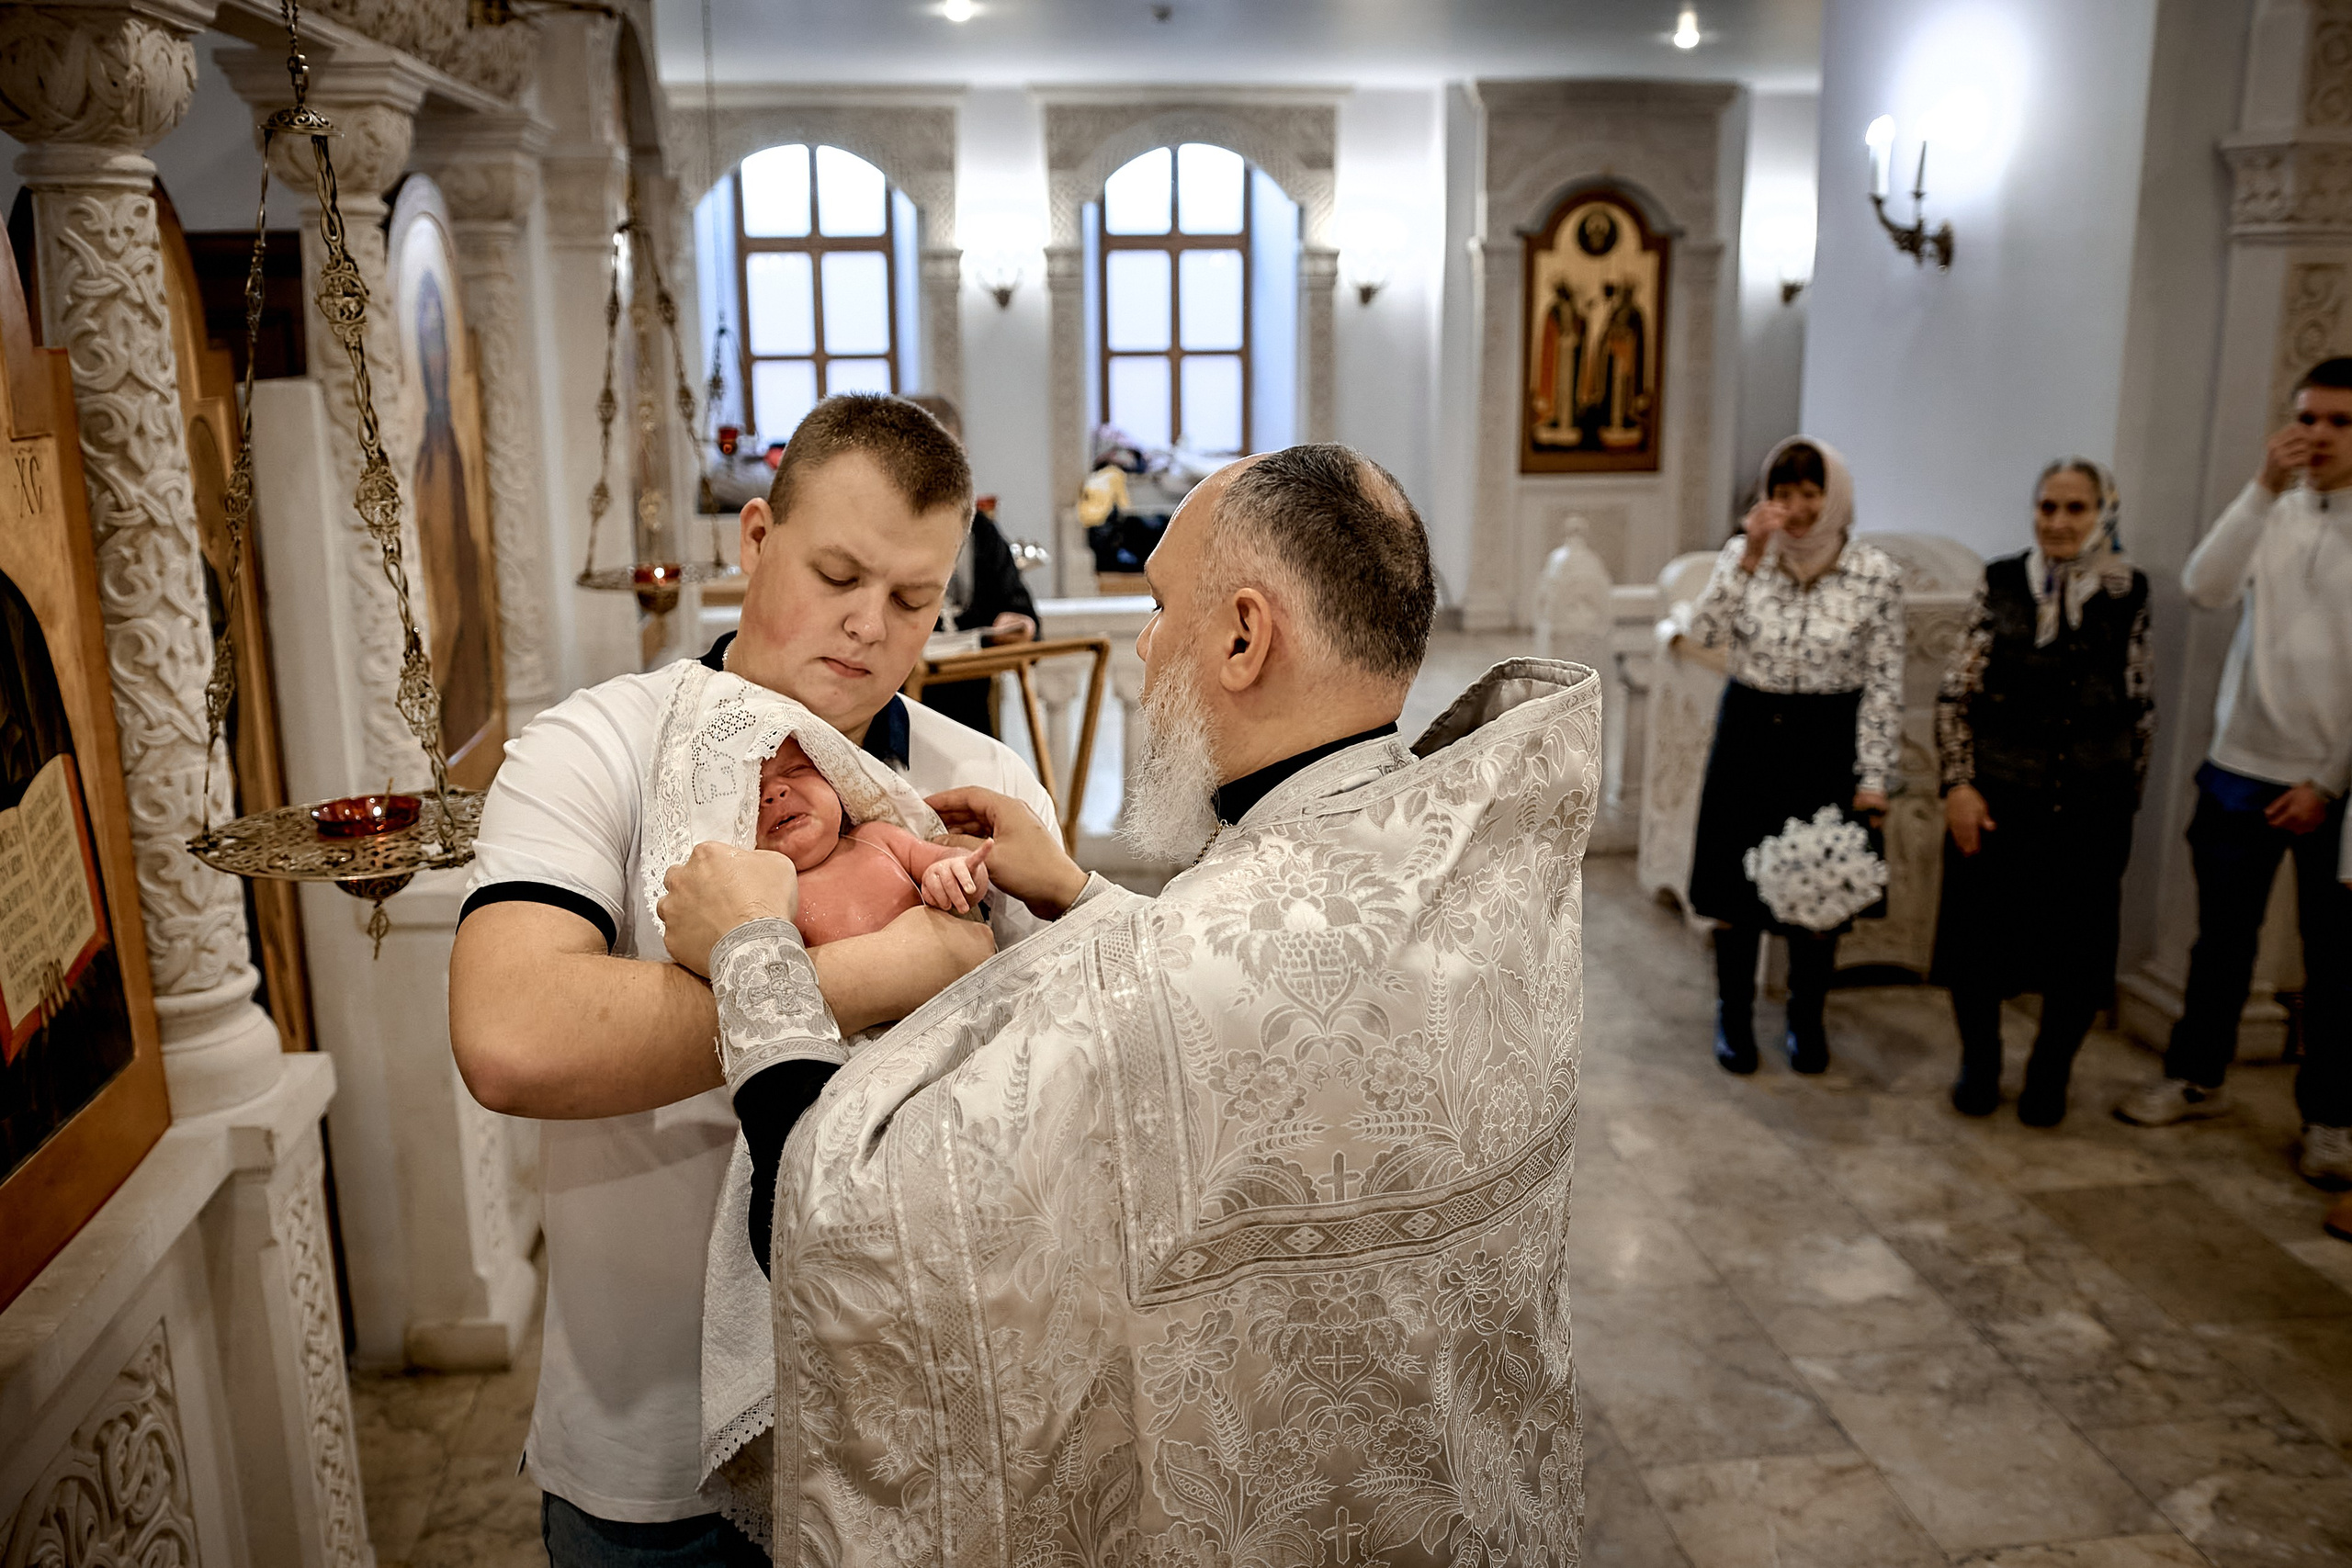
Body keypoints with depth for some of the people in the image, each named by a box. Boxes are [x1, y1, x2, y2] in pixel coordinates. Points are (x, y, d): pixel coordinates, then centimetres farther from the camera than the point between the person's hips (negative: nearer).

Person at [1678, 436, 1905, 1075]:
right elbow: (1702, 632, -16)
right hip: (1749, 733, 1)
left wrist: (1873, 778, -8)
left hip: (1827, 741, -1)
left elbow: (1883, 684, -6)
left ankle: (1807, 1019, 32)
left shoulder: (1875, 574, -8)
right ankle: (1734, 1016, 27)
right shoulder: (1743, 554, -4)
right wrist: (1751, 556, -22)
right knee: (1736, 885, 7)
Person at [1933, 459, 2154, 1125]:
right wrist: (1959, 784, -8)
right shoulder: (2001, 584, -2)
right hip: (1996, 797, -1)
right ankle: (1978, 1066, 30)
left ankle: (2049, 1076, 30)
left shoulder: (2127, 594, 1)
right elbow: (1956, 694, -2)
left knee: (2076, 949, 8)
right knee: (1978, 938, 8)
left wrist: (2128, 794, 8)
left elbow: (2141, 708, 8)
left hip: (2089, 807, 1)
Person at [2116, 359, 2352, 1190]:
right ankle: (2196, 1077, 29)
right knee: (2222, 937, 13)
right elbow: (2205, 590, -15)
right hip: (2243, 768, 3)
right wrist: (2264, 489, -20)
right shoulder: (2271, 514, 4)